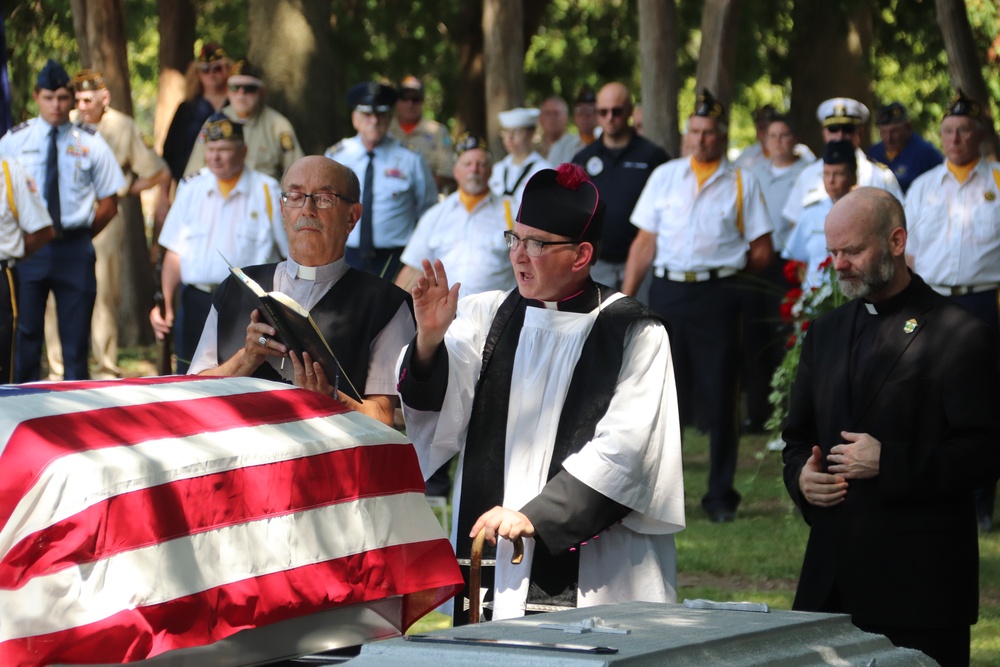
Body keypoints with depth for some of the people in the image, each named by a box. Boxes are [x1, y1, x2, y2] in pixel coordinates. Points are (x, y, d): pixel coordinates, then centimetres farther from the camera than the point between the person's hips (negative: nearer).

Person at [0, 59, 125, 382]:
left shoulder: (91, 143, 4)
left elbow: (109, 203, 6)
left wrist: (81, 235, 0)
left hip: (75, 249, 0)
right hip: (28, 246, 0)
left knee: (76, 337, 2)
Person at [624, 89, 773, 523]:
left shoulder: (741, 183, 5)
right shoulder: (664, 177, 11)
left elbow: (762, 252, 5)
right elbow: (644, 243, 9)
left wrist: (723, 268, 4)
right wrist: (625, 298, 3)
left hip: (717, 296, -2)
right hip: (667, 294, 2)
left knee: (720, 399, 1)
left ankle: (721, 496, 10)